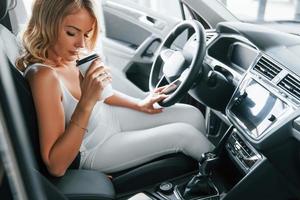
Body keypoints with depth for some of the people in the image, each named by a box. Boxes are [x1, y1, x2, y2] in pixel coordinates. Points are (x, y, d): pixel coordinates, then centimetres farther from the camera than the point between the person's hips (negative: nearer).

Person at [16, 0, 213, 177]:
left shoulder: (65, 54, -9)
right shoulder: (44, 75, -33)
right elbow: (56, 167, -32)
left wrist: (139, 104, -1)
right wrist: (86, 103, -41)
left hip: (108, 117, 7)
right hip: (95, 150, -7)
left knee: (193, 115, 1)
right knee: (186, 134, -9)